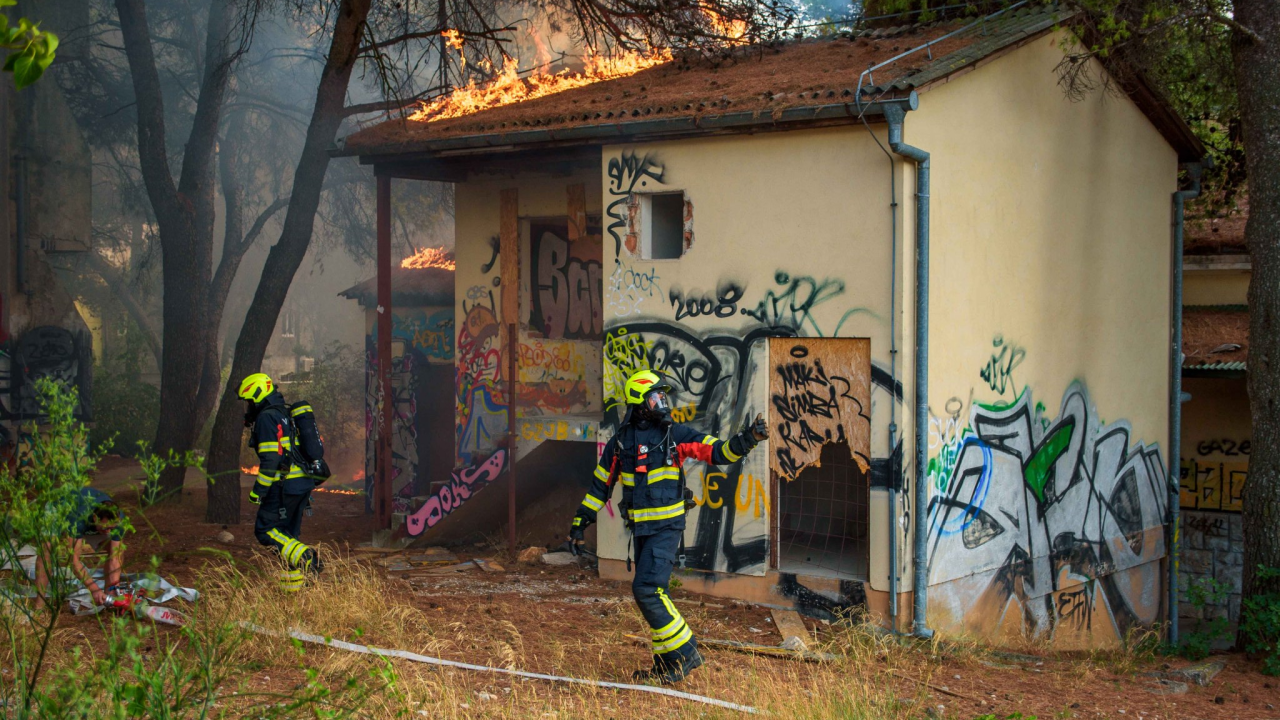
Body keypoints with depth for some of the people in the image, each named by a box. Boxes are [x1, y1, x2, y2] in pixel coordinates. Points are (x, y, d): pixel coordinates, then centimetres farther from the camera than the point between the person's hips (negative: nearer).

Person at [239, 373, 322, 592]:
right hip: (304, 483, 9)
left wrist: (259, 489, -15)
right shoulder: (286, 413, 19)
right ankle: (294, 583, 14)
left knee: (265, 529, -3)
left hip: (285, 484, -9)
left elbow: (271, 458, -19)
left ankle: (304, 556, -18)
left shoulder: (267, 417, -10)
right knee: (288, 532, 15)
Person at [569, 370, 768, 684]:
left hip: (667, 527, -5)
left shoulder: (676, 434, -3)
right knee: (653, 594, 9)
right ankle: (667, 663, 20)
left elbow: (719, 452, -6)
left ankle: (684, 652, -5)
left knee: (647, 589, -16)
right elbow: (601, 483, 14)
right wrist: (581, 521, 16)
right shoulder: (620, 441, 6)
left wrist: (747, 438, -23)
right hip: (641, 529, 5)